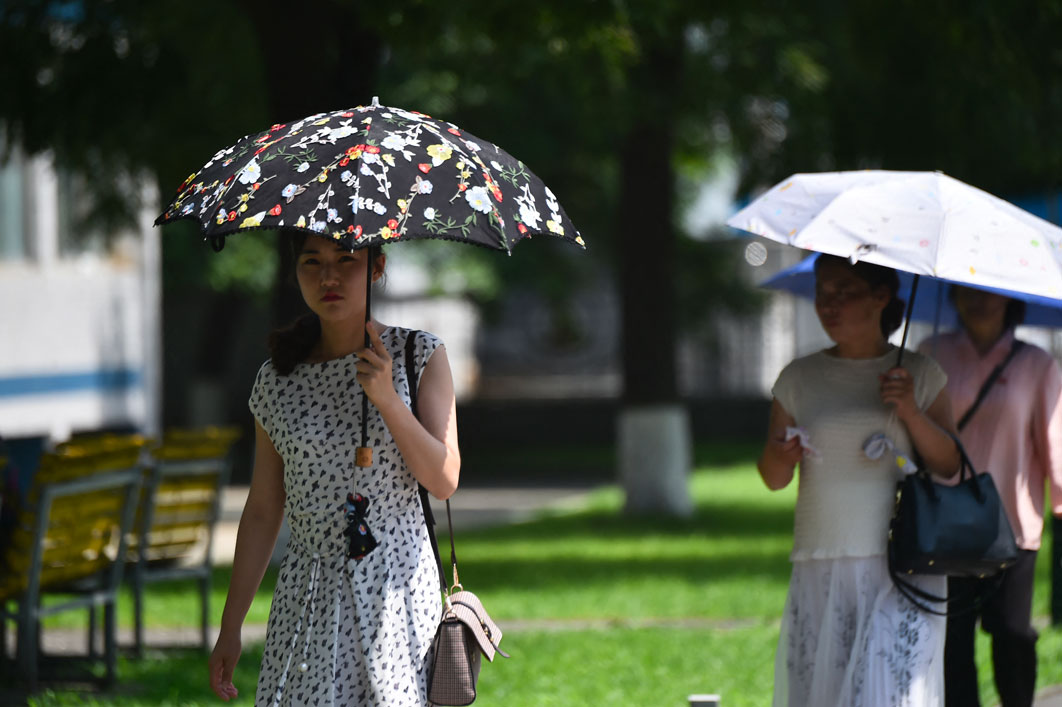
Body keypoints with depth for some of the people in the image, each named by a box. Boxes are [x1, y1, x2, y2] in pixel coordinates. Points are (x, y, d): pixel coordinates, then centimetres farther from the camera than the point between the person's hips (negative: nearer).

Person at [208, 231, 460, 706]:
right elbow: (262, 510, 9)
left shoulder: (420, 357, 0)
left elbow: (444, 481, -6)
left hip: (398, 583, -2)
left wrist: (387, 399, -19)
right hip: (309, 592, 2)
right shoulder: (277, 381, 4)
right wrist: (230, 628, 8)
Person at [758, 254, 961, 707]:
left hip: (901, 567, -2)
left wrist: (910, 411, -12)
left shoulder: (919, 374, 7)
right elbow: (774, 480, 7)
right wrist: (781, 455, -16)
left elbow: (949, 465, 2)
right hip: (822, 570, 2)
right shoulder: (799, 378, 10)